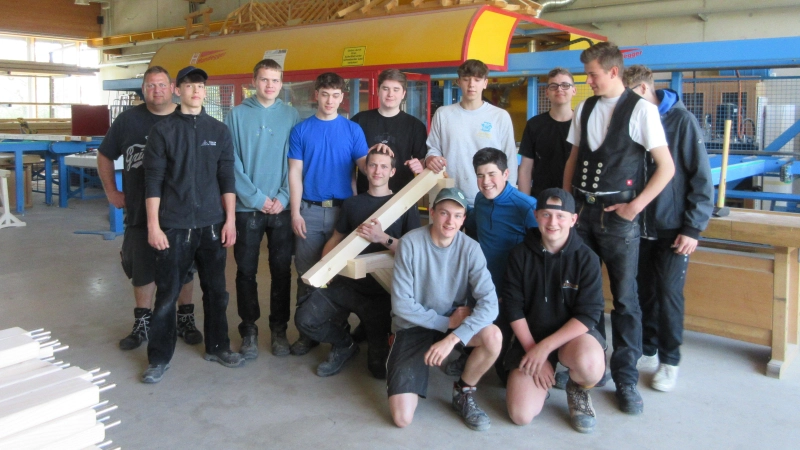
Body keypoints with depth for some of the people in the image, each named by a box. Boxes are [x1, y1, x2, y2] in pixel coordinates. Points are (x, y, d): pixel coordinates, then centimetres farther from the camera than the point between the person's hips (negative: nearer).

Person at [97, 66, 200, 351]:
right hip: (140, 211, 2)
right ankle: (142, 323, 27)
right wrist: (111, 191, 9)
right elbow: (104, 155, 14)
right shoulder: (129, 119, 1)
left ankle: (186, 319, 27)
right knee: (142, 268, 12)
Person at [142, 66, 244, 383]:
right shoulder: (163, 131, 0)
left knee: (216, 291, 11)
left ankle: (217, 347, 28)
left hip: (212, 225, 3)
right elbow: (153, 181, -3)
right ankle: (159, 358, 17)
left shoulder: (219, 131, 7)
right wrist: (153, 225, -8)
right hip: (173, 226, -2)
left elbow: (227, 179, 7)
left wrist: (230, 220, 2)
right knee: (167, 294, 3)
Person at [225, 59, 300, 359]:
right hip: (247, 207, -1)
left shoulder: (291, 116, 5)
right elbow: (232, 162, -4)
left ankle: (279, 329, 21)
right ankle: (249, 331, 20)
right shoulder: (237, 115, 1)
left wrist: (283, 197, -9)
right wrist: (257, 198, -10)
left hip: (282, 207, 1)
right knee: (246, 271, 6)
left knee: (281, 270, 7)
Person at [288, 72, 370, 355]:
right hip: (309, 210, 0)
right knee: (307, 273, 4)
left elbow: (364, 166, -3)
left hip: (342, 209, 0)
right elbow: (295, 173, 2)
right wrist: (295, 213, -5)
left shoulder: (352, 130, 6)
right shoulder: (301, 130, 5)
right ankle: (307, 331, 15)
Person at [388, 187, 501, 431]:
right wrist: (447, 322, -17)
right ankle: (416, 371, 22)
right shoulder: (411, 243, -17)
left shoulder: (470, 248, -12)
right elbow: (401, 304, -16)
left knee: (493, 336, -31)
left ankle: (464, 392, 0)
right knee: (402, 418, -13)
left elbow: (489, 302, -23)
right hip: (413, 327, -2)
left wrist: (452, 338, -33)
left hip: (454, 320, 2)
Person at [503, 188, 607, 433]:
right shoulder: (520, 254, -5)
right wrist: (532, 350, -12)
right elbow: (513, 308, -3)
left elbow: (588, 315, -13)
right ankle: (542, 377, 20)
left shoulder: (586, 258, -10)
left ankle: (578, 390, 1)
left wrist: (545, 348, -21)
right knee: (521, 415, -13)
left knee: (590, 364, -38)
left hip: (573, 333, -1)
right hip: (530, 337, 2)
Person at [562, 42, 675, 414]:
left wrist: (635, 206, -11)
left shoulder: (640, 109, -5)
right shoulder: (585, 109, 11)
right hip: (582, 212, 5)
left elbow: (666, 167, -6)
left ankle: (626, 379, 14)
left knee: (624, 298, 2)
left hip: (618, 216, -5)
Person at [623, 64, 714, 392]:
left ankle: (669, 361, 17)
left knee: (669, 295, 1)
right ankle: (647, 352, 26)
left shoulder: (682, 120, -9)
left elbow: (701, 178, -9)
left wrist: (693, 228, -12)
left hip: (673, 229, -4)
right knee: (643, 292, 10)